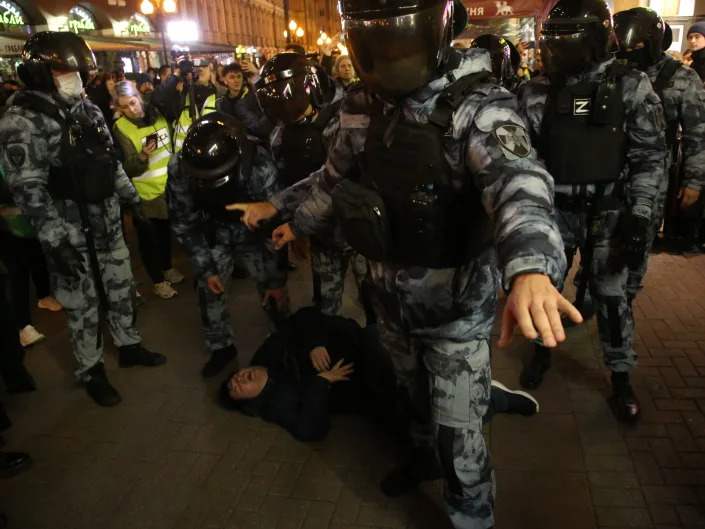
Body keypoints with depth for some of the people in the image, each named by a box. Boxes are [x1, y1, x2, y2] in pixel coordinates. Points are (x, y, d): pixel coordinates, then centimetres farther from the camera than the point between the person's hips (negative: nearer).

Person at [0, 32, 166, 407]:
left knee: (121, 286, 17)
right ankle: (91, 371, 24)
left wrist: (134, 199, 16)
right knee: (83, 303, 6)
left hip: (108, 222, 7)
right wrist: (55, 242, -23)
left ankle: (129, 346, 38)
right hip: (71, 233, -6)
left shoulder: (87, 110, 7)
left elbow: (111, 162, 16)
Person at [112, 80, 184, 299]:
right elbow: (129, 169, -19)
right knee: (149, 238, 6)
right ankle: (157, 280, 21)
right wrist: (142, 156, -36)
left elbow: (171, 143, 13)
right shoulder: (120, 128, -16)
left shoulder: (157, 114, -3)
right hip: (145, 192, -5)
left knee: (166, 231, 21)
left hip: (168, 186, 5)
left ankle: (167, 268, 40)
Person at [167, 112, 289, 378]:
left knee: (273, 291, -3)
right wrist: (206, 268, -12)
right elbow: (183, 222, -12)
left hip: (253, 233, -2)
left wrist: (278, 278, -16)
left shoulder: (259, 166, -36)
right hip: (213, 233, 2)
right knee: (209, 291, 2)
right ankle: (221, 347, 27)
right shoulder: (179, 168, -28)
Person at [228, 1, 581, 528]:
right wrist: (300, 223, 28)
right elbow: (337, 174, 14)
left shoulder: (477, 104, -21)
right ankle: (422, 449, 58)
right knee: (413, 389, 28)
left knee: (458, 433, 6)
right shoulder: (363, 104, -3)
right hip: (393, 296, 6)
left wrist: (530, 267, -60)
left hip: (457, 305, -5)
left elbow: (516, 178, -40)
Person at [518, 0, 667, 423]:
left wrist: (639, 217, -12)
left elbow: (650, 158, -6)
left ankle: (621, 376, 24)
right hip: (554, 209, 2)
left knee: (610, 294, 6)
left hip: (607, 212, -2)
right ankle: (543, 349, 36)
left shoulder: (631, 87, -7)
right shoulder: (539, 92, -2)